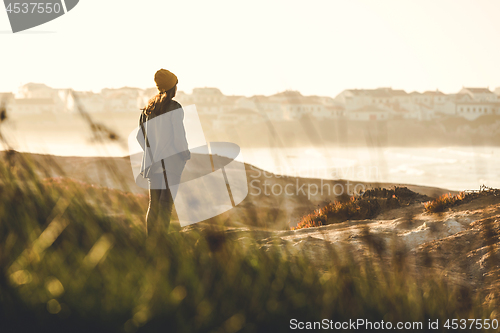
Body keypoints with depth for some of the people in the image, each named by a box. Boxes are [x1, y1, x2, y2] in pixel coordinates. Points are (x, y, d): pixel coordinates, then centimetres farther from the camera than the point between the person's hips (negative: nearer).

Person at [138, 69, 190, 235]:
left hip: (153, 161, 6)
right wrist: (186, 154, 2)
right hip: (171, 160, -6)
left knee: (153, 204, 11)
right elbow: (178, 136, -13)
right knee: (166, 204, -6)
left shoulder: (149, 107, 9)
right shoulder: (174, 107, -10)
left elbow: (140, 135, 12)